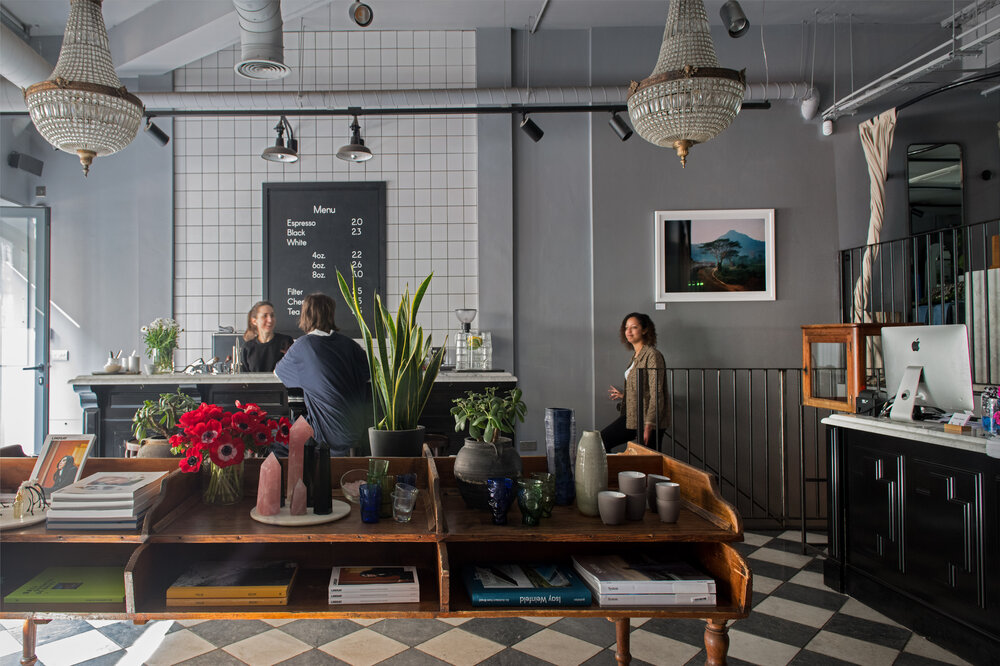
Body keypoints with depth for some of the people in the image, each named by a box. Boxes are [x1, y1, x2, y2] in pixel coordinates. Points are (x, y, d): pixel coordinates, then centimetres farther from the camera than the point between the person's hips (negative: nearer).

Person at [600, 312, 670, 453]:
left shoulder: (652, 355, -14)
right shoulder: (636, 355, 14)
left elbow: (656, 394, -19)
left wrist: (649, 425, -24)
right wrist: (623, 394, 31)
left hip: (648, 420, -9)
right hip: (632, 417, 9)